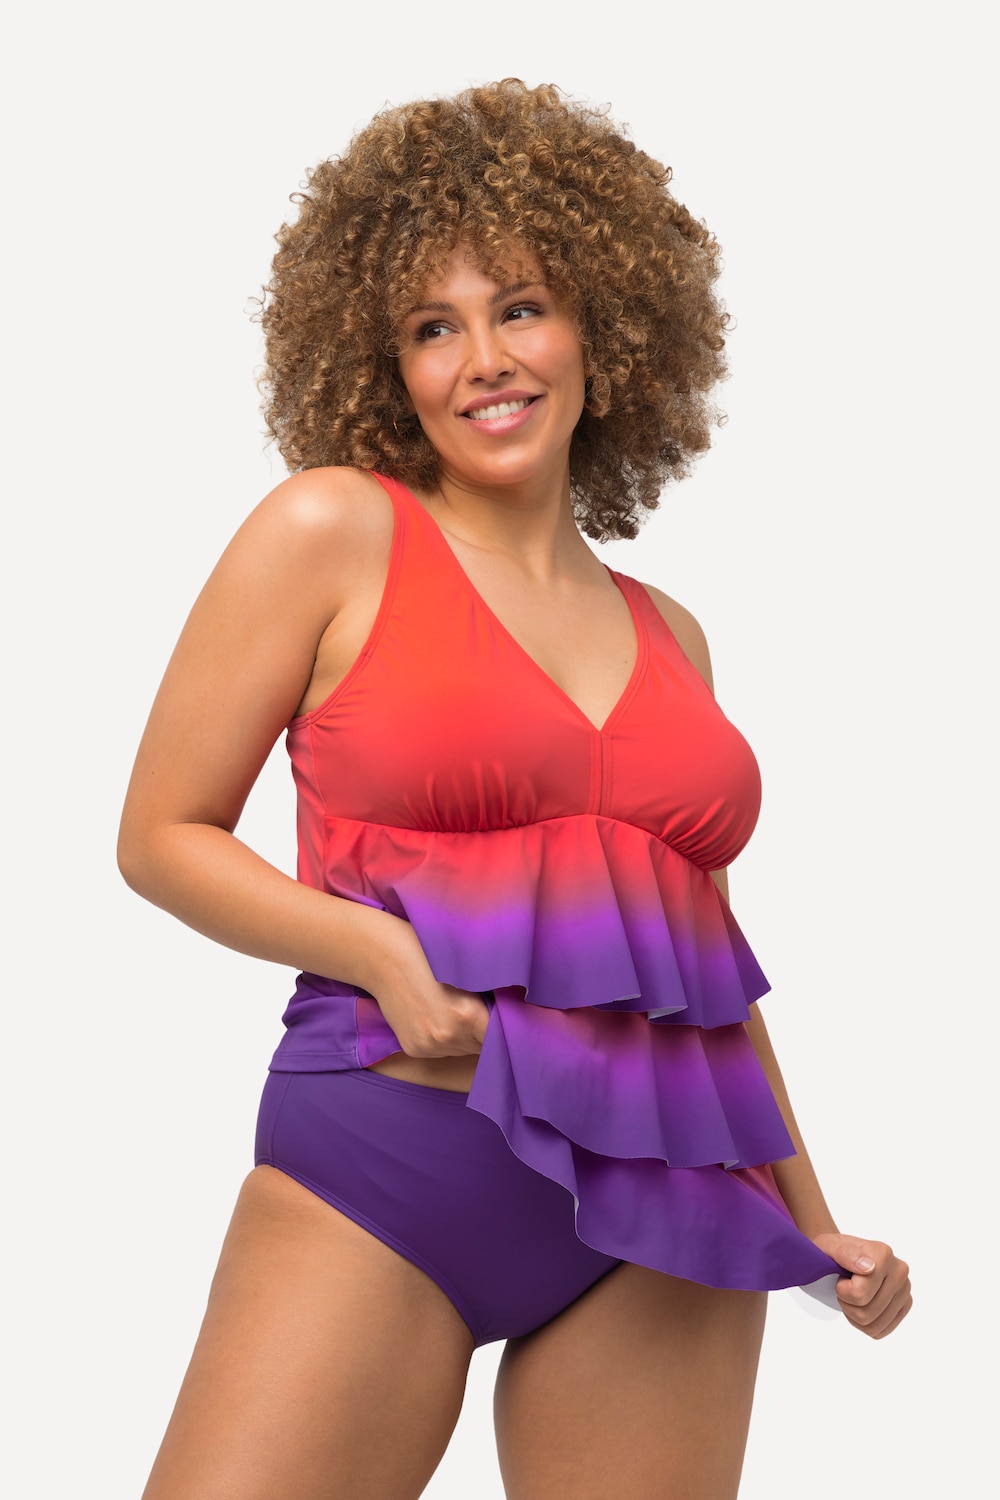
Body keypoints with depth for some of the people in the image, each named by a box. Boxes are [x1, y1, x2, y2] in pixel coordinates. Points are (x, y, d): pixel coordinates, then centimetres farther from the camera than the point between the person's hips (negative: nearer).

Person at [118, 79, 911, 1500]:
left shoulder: (668, 635, 14)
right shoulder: (334, 532, 1)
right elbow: (164, 836, 2)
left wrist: (813, 1222, 22)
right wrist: (379, 950, -14)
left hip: (671, 1224, 4)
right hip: (384, 1169, -4)